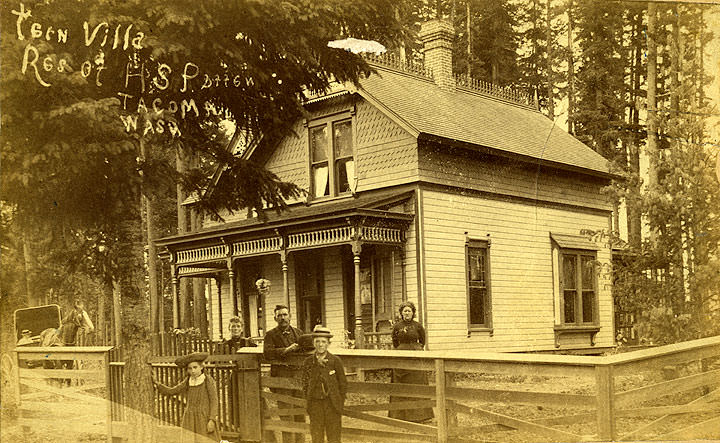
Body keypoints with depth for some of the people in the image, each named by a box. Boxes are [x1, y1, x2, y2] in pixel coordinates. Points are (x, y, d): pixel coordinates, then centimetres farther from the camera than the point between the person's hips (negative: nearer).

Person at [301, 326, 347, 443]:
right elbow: (305, 384, 11)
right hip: (315, 404, 2)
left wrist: (339, 405, -2)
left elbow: (343, 384, 1)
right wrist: (309, 403, 4)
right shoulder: (308, 362, 2)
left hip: (332, 404, -2)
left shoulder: (335, 361, -4)